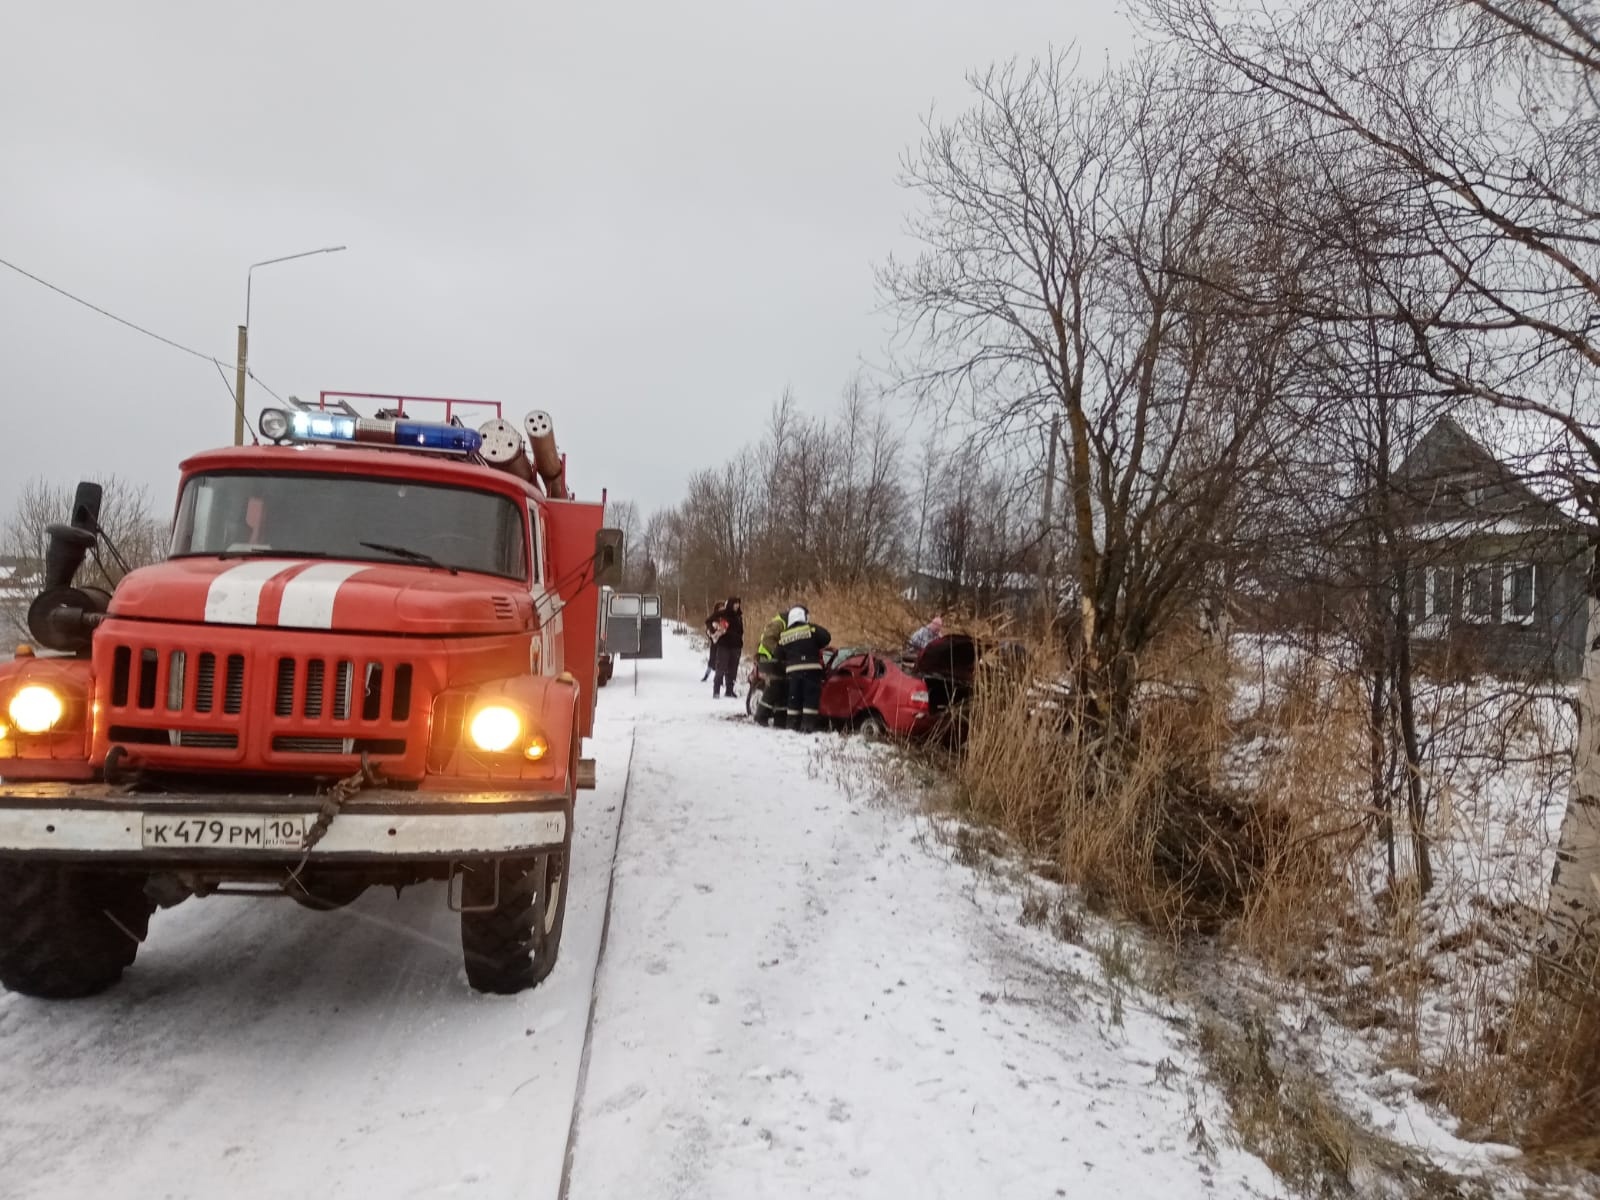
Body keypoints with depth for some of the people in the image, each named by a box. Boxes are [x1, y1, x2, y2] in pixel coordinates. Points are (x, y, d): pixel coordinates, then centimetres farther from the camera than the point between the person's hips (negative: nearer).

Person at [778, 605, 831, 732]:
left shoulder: (784, 635, 9)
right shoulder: (811, 629, -3)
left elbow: (779, 655, 10)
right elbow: (827, 637, -5)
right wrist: (816, 648, 10)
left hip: (792, 670, 4)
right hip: (811, 668, -4)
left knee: (794, 698, 11)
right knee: (811, 697, -1)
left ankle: (793, 724, 13)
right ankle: (808, 725, -7)